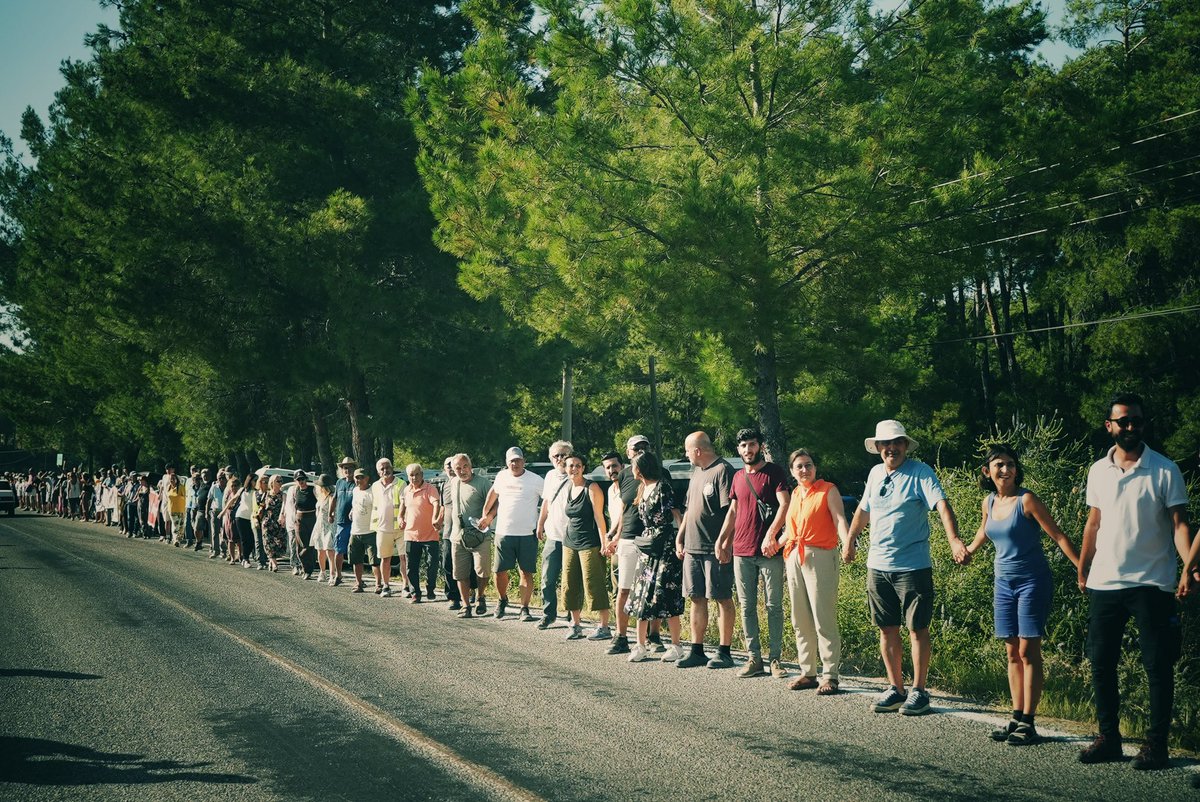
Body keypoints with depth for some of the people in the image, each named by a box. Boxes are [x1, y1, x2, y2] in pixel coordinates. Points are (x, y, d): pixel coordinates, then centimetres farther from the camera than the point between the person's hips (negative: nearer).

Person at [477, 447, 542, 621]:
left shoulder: (535, 480, -5)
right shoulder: (501, 477, 5)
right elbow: (493, 494, 23)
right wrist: (486, 516, 23)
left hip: (527, 534, -2)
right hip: (504, 533, 3)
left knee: (526, 572, 1)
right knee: (500, 571, 4)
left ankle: (524, 607, 10)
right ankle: (502, 600, 30)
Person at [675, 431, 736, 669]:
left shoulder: (723, 470, -10)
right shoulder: (697, 472, 18)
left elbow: (731, 511, -17)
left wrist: (722, 542, -22)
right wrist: (679, 538, 19)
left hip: (716, 549, -9)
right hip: (693, 547, 9)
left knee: (722, 598, -2)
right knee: (696, 598, 10)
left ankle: (724, 652, 3)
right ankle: (696, 651, 15)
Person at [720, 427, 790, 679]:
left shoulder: (774, 472, -2)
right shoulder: (738, 477, 16)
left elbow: (784, 504, -11)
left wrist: (770, 534, -20)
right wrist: (720, 540, 14)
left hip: (769, 552, -5)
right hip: (741, 552, 5)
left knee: (774, 606, -1)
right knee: (747, 607, 5)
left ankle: (775, 659, 4)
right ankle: (754, 658, 10)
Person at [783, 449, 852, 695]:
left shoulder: (828, 490, -2)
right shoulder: (795, 494, 17)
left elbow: (839, 520, -15)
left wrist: (847, 544, -30)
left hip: (820, 557, -7)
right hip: (794, 557, 7)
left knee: (823, 619, -8)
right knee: (800, 620, 8)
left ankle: (830, 676, -5)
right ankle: (807, 673, 15)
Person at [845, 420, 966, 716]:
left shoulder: (920, 472, -9)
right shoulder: (875, 474, 10)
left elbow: (942, 505, -23)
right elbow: (863, 510, 25)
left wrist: (954, 539, -38)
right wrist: (850, 543, 31)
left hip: (913, 566, -6)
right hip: (877, 566, 6)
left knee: (917, 628, -1)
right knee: (887, 628, 10)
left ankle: (918, 691, 7)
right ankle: (895, 688, 19)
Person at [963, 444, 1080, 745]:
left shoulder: (1026, 500, -12)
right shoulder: (989, 503, 7)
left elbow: (1058, 536, -13)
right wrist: (968, 551, 45)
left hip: (1033, 581, -6)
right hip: (1004, 582, 6)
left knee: (1028, 652, -7)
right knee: (1012, 653, 7)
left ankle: (1028, 723, -6)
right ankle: (1016, 718, 10)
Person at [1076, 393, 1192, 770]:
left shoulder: (1164, 471, -4)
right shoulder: (1098, 471, 8)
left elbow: (1179, 523, -7)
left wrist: (1188, 567, -21)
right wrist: (1082, 570, 15)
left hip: (1151, 584, -4)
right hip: (1104, 583, 4)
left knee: (1157, 666, -2)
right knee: (1101, 663, 6)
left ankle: (1156, 744, 6)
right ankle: (1108, 738, 16)